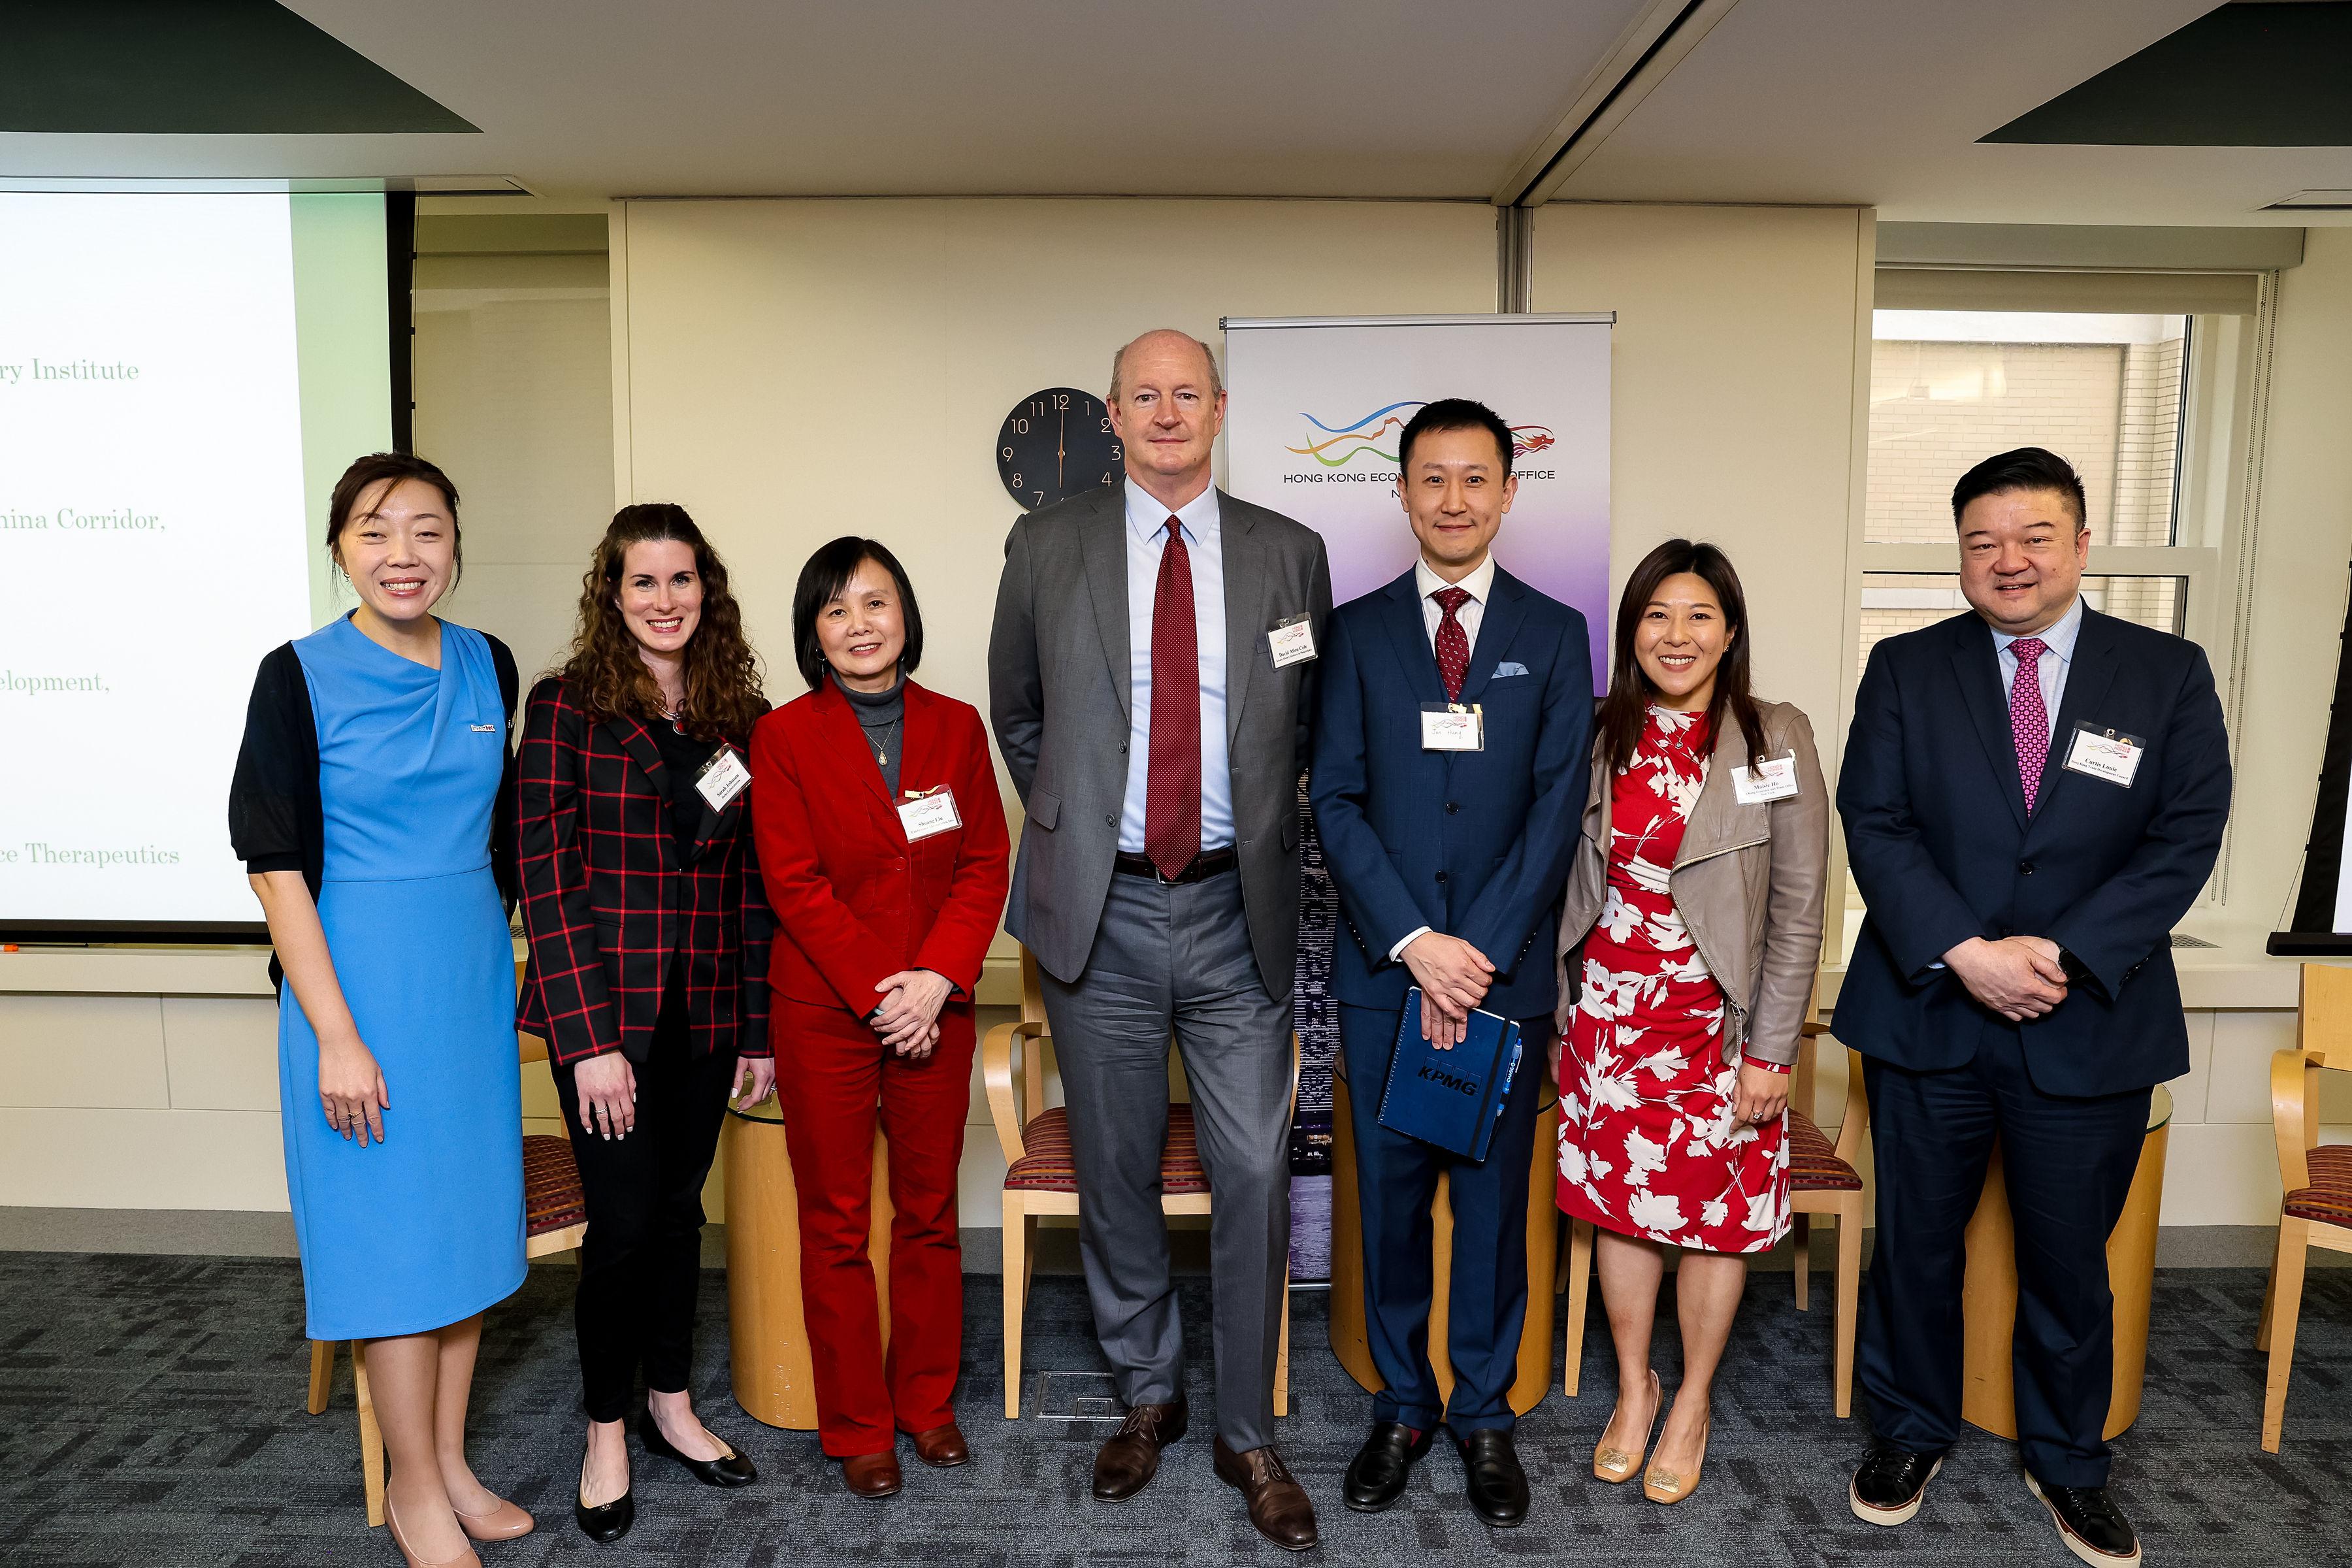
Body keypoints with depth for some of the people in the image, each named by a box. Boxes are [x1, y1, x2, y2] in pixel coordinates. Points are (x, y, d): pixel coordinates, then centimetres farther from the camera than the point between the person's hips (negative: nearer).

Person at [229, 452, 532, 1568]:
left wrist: (501, 971, 12)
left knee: (472, 1217, 12)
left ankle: (450, 1463, 29)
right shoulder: (300, 676, -9)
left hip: (472, 979, 5)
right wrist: (336, 1034, -16)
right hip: (358, 984, -5)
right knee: (396, 1233, 3)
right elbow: (278, 864, -11)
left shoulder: (488, 667, 4)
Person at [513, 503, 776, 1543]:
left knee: (680, 1208, 14)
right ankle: (606, 1433, 23)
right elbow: (547, 879, -10)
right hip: (602, 1006, -4)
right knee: (624, 1220, 0)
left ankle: (671, 1406, 33)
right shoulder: (567, 707, -6)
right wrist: (588, 1038, -14)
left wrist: (760, 1027, 6)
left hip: (705, 1010, 4)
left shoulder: (740, 717, 6)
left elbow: (752, 884, 7)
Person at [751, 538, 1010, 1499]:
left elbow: (987, 863, 1)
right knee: (837, 1225, 7)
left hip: (936, 1008, 3)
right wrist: (878, 993, -14)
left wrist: (936, 979, -11)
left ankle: (927, 1402, 30)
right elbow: (795, 884, -8)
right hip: (824, 1013, -2)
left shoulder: (957, 727, 5)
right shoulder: (784, 736, -3)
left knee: (929, 1213, 12)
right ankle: (857, 1429, 22)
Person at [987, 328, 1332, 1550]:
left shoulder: (1289, 553, 4)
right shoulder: (1047, 546, 3)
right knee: (1115, 1175, 12)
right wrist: (1070, 821, 10)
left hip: (1238, 911, 0)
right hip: (1102, 911, 0)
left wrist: (1259, 829, 8)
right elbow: (1016, 712, 14)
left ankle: (1249, 1435, 23)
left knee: (1254, 1176, 4)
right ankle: (1148, 1395, 34)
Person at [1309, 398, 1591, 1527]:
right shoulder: (1356, 630, 5)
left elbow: (1557, 808, -2)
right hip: (1381, 969, 1)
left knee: (1494, 1198, 9)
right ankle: (1402, 1406, 28)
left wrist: (1480, 952, -11)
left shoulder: (1555, 635, 5)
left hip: (1507, 969, 0)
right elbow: (1336, 802, -1)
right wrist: (1414, 942, -12)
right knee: (1390, 1193, 10)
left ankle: (1484, 1412, 27)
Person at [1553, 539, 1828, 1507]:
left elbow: (1798, 911, -7)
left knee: (1718, 1214, 9)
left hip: (1722, 1022, -2)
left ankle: (1693, 1403, 30)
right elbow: (1571, 885, 7)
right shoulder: (1597, 740, 2)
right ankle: (1634, 1388, 32)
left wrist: (1770, 1052, -10)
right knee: (1621, 1205, 11)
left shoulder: (1775, 740, -7)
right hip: (1610, 1013, 2)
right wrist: (1559, 1016, 5)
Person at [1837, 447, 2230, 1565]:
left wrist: (2063, 954, -17)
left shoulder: (2168, 674, 1)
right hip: (1925, 1012, 0)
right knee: (1915, 1242, 13)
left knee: (2070, 1259, 14)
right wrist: (1966, 953, -18)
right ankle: (1909, 1431, 34)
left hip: (2092, 1024, 0)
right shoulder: (1905, 670, 1)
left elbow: (2184, 840, -5)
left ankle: (2067, 1461, 37)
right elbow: (1875, 826, -6)